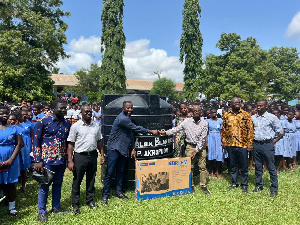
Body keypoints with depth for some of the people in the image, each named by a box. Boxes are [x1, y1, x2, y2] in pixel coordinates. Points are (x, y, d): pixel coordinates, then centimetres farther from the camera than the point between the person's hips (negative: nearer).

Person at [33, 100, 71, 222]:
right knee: (45, 186, 7)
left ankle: (56, 207, 33)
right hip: (47, 160, -4)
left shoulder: (67, 123, 4)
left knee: (58, 184, 17)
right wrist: (38, 161, -12)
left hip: (61, 160, 5)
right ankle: (42, 212, 24)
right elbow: (36, 141, -9)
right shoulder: (43, 122, -10)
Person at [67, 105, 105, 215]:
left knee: (91, 180, 15)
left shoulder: (96, 125, 7)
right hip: (80, 156, -4)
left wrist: (102, 154, 8)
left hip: (93, 155, 4)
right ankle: (75, 205, 19)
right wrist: (70, 160, -14)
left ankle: (90, 201, 32)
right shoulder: (75, 126, -7)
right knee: (77, 181, 5)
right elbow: (70, 144, -8)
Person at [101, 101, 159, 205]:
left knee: (120, 171, 15)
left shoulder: (127, 118, 9)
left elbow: (130, 133, 14)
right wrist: (151, 132, -13)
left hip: (123, 149, 9)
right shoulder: (122, 119, -21)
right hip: (114, 149, -9)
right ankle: (105, 195, 9)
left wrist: (133, 148, 10)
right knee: (110, 172, -2)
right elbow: (136, 128, -20)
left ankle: (119, 192, 26)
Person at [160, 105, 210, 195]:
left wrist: (196, 151, -11)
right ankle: (191, 185, 17)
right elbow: (176, 129, 2)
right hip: (190, 146, 1)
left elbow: (202, 139, -9)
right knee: (190, 167, 4)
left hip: (201, 147, 0)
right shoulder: (187, 121, -2)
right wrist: (166, 132, -9)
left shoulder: (204, 123, -6)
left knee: (203, 167, 3)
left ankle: (203, 186, 15)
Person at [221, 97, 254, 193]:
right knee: (232, 165, 13)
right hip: (230, 145, 2)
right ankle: (234, 182, 30)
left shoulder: (246, 115, -1)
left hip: (243, 144, -2)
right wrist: (224, 142, 6)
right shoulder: (226, 115, 5)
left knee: (244, 166, 6)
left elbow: (250, 129, -1)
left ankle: (244, 185, 21)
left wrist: (250, 143, -7)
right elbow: (223, 129, 11)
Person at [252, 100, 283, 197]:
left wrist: (271, 137, 7)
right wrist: (253, 138, 9)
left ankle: (274, 189, 13)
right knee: (258, 167, 13)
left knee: (271, 168, 2)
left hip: (268, 145, -4)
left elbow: (280, 131, 1)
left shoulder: (272, 117, -4)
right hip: (256, 145, 4)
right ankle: (259, 185, 27)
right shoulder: (253, 118, 6)